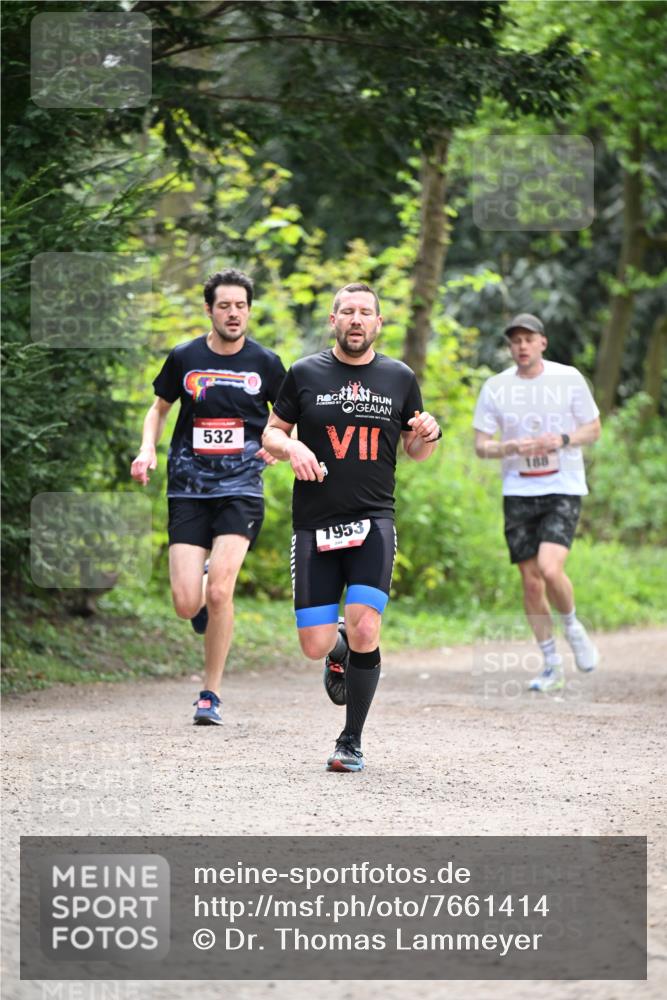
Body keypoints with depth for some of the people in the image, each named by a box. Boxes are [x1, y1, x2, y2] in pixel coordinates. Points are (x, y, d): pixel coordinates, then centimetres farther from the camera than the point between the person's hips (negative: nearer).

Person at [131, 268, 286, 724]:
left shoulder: (265, 363, 2)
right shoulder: (184, 358, 3)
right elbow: (159, 408, 18)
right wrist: (147, 450, 0)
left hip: (241, 489, -1)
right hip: (188, 490, 1)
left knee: (219, 592, -17)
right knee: (187, 604, -9)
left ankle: (211, 695, -2)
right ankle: (206, 598, 32)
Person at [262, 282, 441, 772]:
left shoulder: (400, 378, 8)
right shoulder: (305, 374, 4)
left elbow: (416, 451, 18)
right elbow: (271, 433, 12)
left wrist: (428, 434, -5)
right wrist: (291, 447, -10)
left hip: (373, 522, 0)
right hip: (314, 524, 0)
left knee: (364, 630, -17)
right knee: (315, 646, -4)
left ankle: (353, 741, 0)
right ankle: (338, 649, 36)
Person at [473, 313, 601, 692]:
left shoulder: (568, 378, -2)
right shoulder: (495, 387, 2)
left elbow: (593, 430, 6)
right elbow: (481, 445, 5)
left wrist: (561, 440, -14)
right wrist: (511, 447, -16)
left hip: (564, 489, -2)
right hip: (518, 493, 2)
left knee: (550, 568, -22)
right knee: (531, 582, 3)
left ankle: (573, 627, 9)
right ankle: (553, 666, 16)